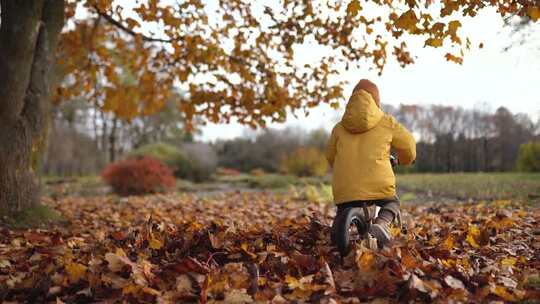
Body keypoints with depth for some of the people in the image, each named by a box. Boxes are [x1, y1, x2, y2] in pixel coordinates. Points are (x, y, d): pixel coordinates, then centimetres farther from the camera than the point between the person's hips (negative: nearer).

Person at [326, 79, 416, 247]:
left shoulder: (340, 127, 14)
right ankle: (382, 222, -3)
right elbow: (408, 144, 12)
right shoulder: (386, 122, 7)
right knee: (392, 203, 27)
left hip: (344, 191, 3)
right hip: (379, 186, -2)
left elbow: (330, 157, 22)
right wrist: (403, 160, 34)